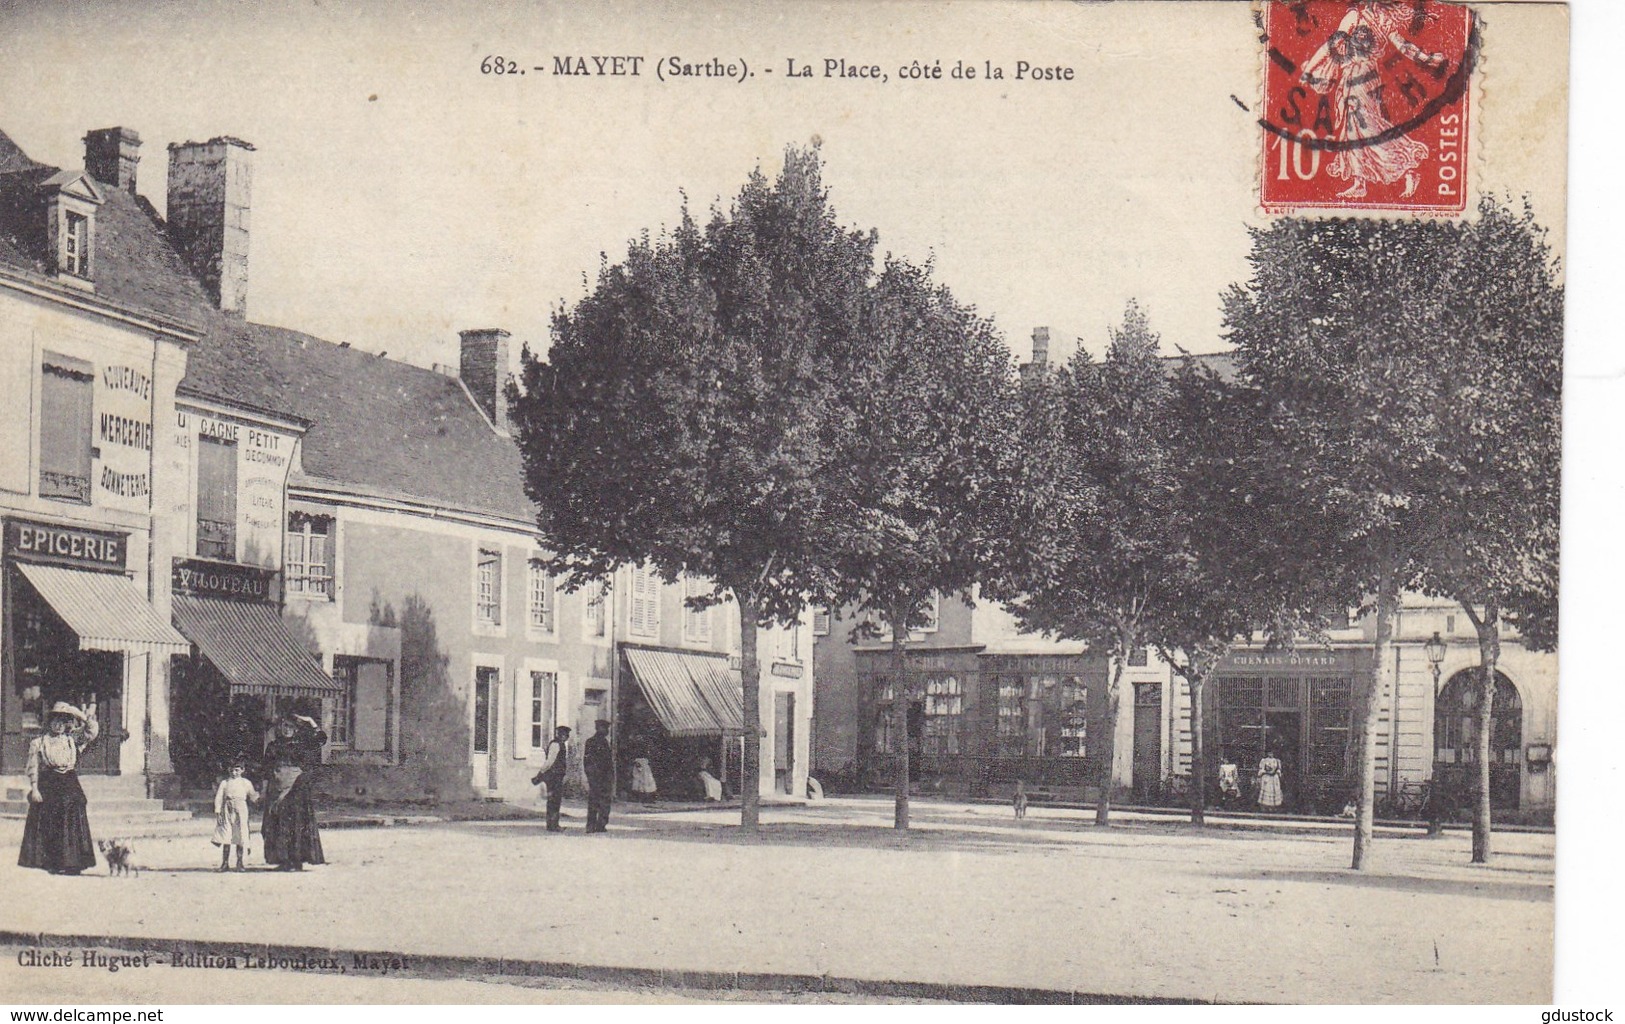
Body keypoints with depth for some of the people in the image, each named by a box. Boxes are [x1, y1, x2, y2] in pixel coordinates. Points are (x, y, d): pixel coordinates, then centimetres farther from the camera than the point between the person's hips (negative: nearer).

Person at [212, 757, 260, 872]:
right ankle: (225, 863, 2)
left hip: (240, 811, 0)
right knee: (226, 837, -3)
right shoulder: (224, 782, 7)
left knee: (240, 836, -1)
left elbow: (254, 797, 12)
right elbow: (218, 798, 5)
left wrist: (258, 792, -9)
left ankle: (239, 863, 6)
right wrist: (218, 813, -3)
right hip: (227, 810, 0)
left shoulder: (246, 783, 9)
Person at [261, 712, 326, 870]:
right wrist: (265, 786, 5)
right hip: (277, 785, 2)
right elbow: (267, 768, 12)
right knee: (279, 821, -1)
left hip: (297, 786, -2)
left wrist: (311, 722, -1)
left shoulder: (301, 744, 6)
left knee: (296, 819, -7)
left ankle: (296, 859, -6)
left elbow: (321, 738, -2)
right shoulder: (273, 746, 11)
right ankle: (282, 859, 3)